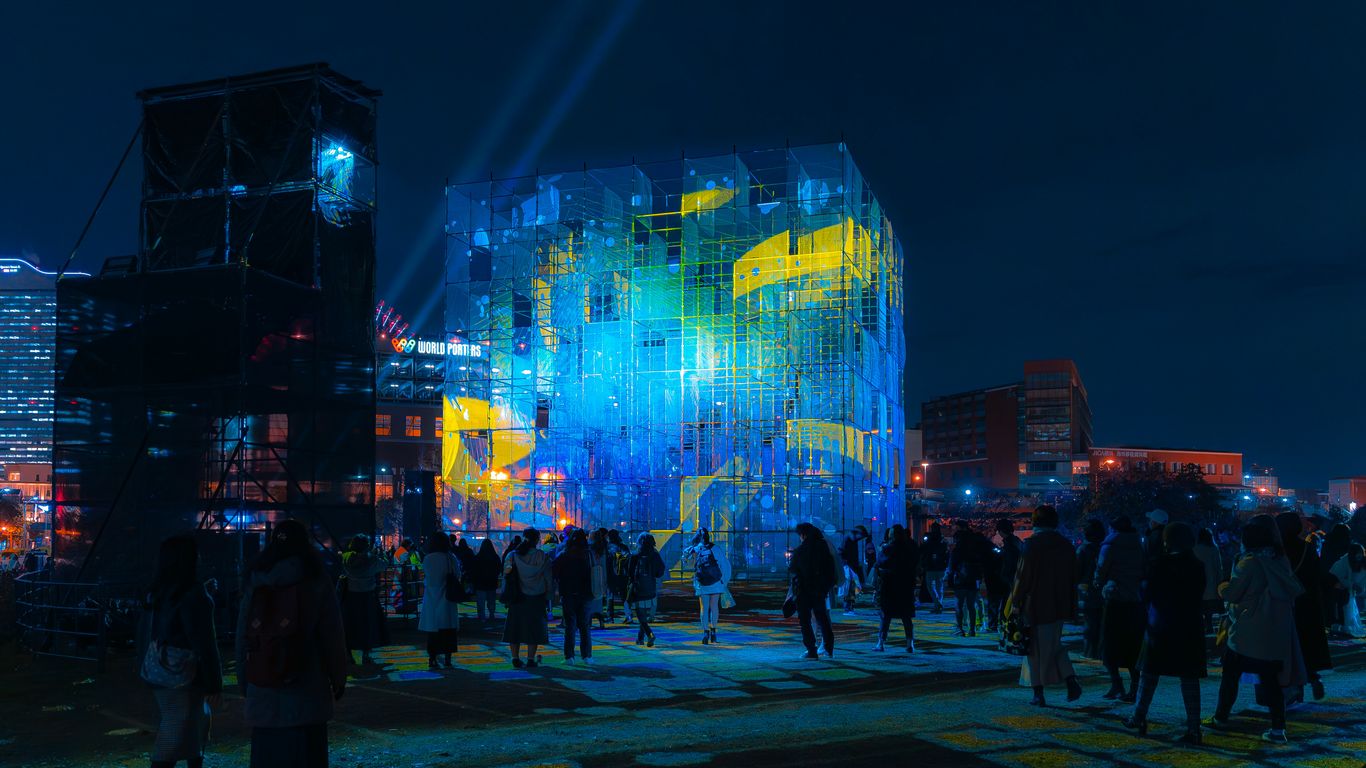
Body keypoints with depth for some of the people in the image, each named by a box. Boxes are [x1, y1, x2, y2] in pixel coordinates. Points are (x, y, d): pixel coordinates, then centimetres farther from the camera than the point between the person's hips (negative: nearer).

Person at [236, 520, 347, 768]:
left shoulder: (256, 585, 4)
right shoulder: (317, 584, -5)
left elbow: (242, 637, 6)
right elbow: (333, 638, -3)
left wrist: (245, 682, 16)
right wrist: (338, 679, 8)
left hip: (263, 697, 3)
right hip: (306, 695, -3)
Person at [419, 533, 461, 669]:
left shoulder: (427, 559, -6)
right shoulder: (450, 558, -7)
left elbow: (426, 577, 1)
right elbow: (458, 576, 0)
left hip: (431, 600, 1)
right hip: (447, 600, -1)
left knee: (432, 631, 8)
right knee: (448, 631, 6)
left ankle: (432, 660, 8)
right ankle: (447, 660, 4)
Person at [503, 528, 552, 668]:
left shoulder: (513, 556, -3)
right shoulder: (543, 557, -7)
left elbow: (506, 576, -1)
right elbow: (549, 579, -4)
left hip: (517, 598, 1)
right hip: (536, 598, -1)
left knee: (515, 626, 10)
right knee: (533, 627, 6)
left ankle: (515, 658, 10)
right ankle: (531, 659, 6)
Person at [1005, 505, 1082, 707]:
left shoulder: (1033, 544, -13)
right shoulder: (1066, 545, 4)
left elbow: (1023, 576, -13)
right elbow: (1073, 578, 10)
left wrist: (1015, 604, -4)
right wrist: (1071, 609, 16)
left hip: (1035, 607, -5)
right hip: (1059, 607, 5)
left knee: (1036, 650, 5)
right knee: (1054, 646, 20)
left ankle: (1039, 694, 7)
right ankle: (1071, 681, 2)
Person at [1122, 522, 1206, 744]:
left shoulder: (1161, 563, -10)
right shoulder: (1198, 566, 2)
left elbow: (1148, 595, -5)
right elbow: (1199, 597, 8)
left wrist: (1150, 611, 12)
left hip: (1160, 627, -3)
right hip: (1190, 629, 3)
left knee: (1150, 673, 10)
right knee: (1189, 678, 2)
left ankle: (1139, 718, 17)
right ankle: (1193, 728, 1)